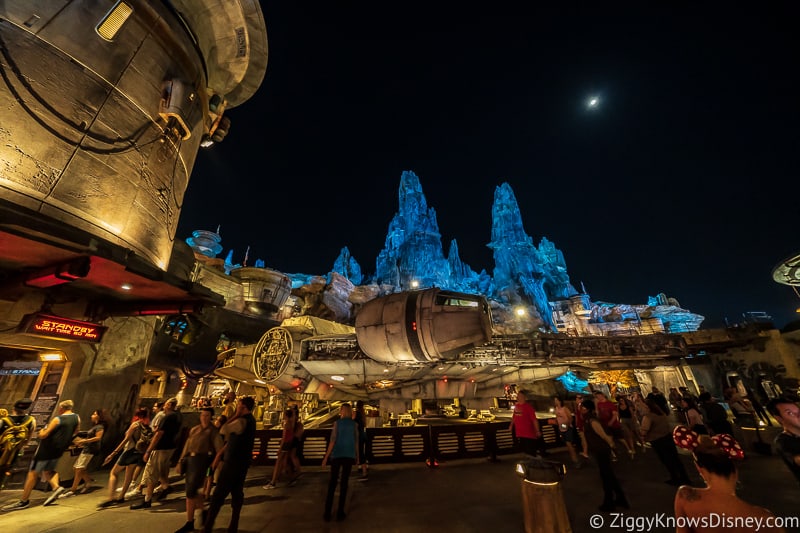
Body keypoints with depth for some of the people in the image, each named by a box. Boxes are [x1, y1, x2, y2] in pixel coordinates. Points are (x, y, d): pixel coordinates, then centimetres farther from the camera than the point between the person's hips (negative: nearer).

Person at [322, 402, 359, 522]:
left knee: (332, 483, 10)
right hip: (349, 455, 1)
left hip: (337, 454, -1)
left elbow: (333, 440, -11)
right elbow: (356, 442, 1)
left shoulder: (337, 423, -9)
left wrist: (326, 457, -3)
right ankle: (340, 513, 11)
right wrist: (357, 456, 12)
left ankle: (327, 513, 12)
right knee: (344, 483, 9)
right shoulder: (354, 424, -3)